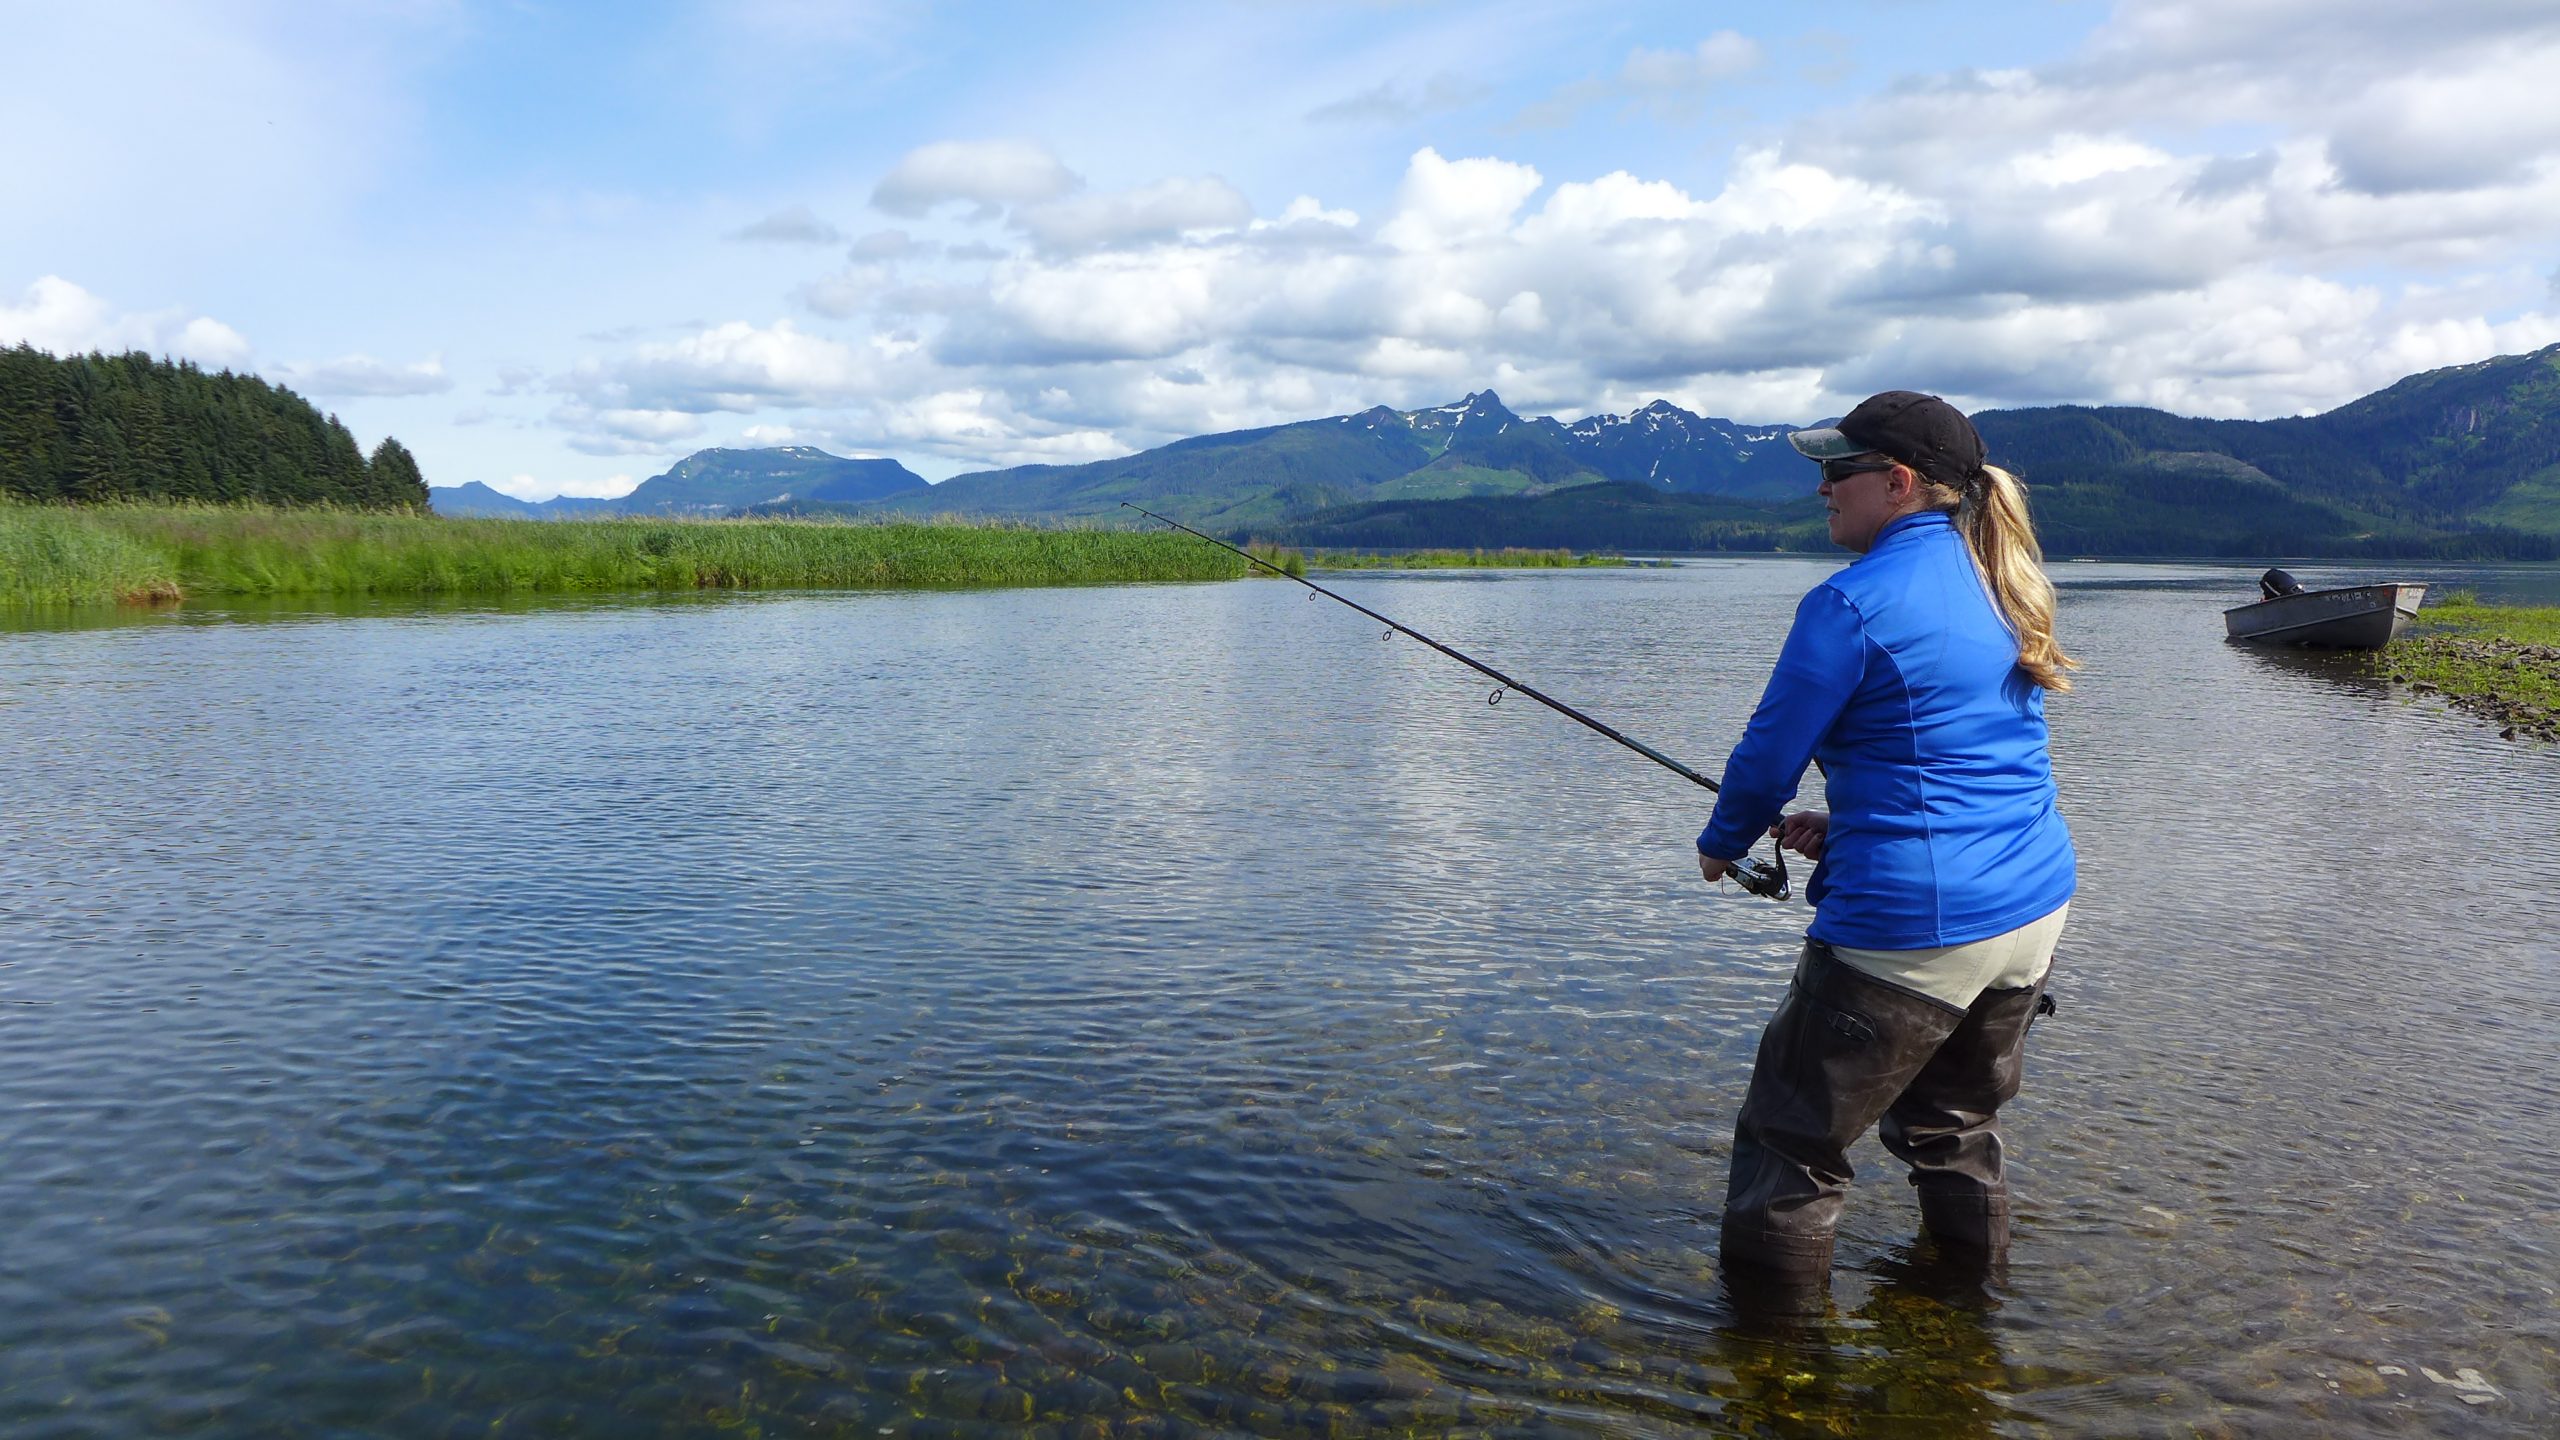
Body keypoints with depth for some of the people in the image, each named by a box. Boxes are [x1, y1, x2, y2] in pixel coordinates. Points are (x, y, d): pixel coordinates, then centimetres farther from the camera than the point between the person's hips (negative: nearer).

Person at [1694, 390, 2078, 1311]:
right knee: (1955, 1125, 26)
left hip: (1912, 925, -9)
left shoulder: (1854, 602, -15)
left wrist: (1723, 844, 11)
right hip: (2035, 911, 9)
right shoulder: (2002, 585, 11)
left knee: (1792, 1147, 5)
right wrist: (1842, 826, 16)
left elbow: (1770, 752, -9)